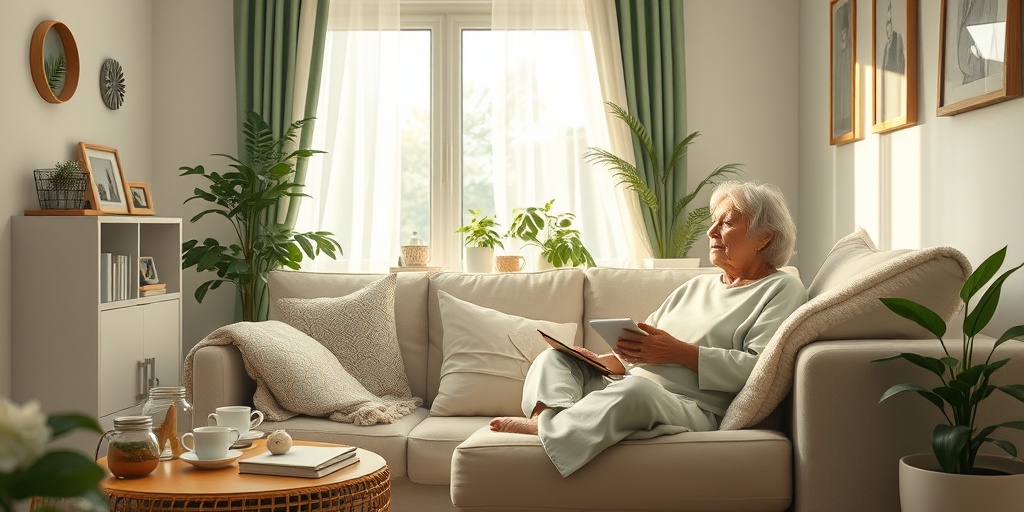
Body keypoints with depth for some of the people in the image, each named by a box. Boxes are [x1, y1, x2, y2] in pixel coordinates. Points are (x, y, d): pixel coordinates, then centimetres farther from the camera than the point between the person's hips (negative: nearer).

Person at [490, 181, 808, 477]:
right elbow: (641, 347, 24)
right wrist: (607, 362, 2)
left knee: (634, 388, -40)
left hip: (692, 407, -8)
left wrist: (680, 352, -15)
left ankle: (543, 428, -32)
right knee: (553, 357, -3)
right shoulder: (695, 286, 29)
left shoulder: (782, 290, 6)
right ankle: (550, 415, -32)